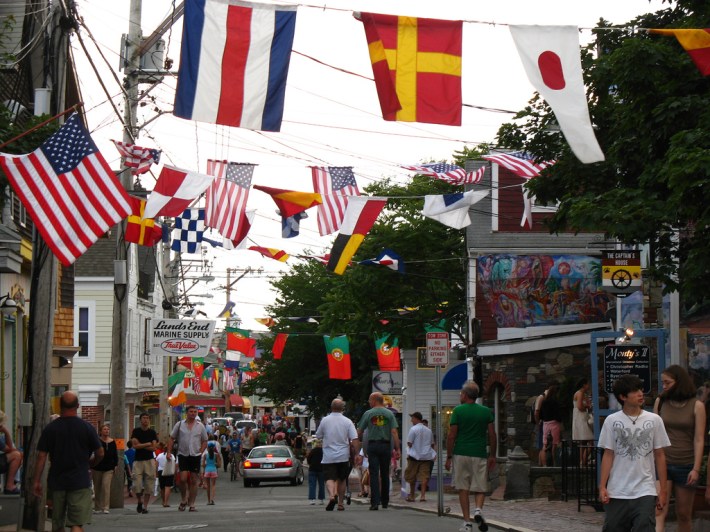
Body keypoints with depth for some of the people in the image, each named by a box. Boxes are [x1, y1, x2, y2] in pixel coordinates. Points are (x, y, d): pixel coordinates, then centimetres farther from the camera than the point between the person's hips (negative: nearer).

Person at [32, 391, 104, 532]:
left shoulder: (50, 428, -1)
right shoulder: (87, 427, -4)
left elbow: (41, 456, -2)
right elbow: (100, 454, 1)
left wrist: (36, 481, 4)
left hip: (57, 482, 2)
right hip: (80, 482, -2)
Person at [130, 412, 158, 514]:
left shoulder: (152, 432, 6)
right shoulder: (136, 431, 3)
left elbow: (154, 447, -3)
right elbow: (135, 445, -8)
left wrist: (141, 446, -8)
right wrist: (148, 444, -6)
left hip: (149, 460, 1)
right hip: (138, 460, -1)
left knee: (148, 486, -1)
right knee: (137, 485, -7)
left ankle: (145, 506, 7)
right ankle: (140, 501, 18)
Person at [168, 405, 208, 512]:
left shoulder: (200, 426, 6)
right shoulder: (179, 424, 3)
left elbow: (205, 441, 12)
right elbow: (172, 439, 7)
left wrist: (200, 452, -1)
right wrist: (169, 452, -2)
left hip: (195, 456, 1)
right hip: (183, 455, -1)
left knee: (194, 481, 2)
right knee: (183, 479, -12)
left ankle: (191, 504, 7)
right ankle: (183, 500, 9)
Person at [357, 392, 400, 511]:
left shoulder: (368, 414, -1)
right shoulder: (389, 414, 2)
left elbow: (359, 432, 2)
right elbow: (394, 432, -5)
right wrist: (397, 449, -4)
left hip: (372, 445, -2)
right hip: (386, 445, 2)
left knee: (374, 474, -4)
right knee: (385, 474, 12)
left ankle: (375, 502, -14)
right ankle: (385, 501, 18)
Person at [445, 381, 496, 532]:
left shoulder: (458, 411, -3)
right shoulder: (486, 411, 4)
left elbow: (451, 436, -4)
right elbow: (492, 435, 3)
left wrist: (449, 457, 2)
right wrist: (492, 455, 12)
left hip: (461, 454, -1)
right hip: (480, 454, 1)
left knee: (463, 489, 6)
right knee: (480, 488, 8)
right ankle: (478, 509, -20)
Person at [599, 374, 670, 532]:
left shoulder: (654, 420, 2)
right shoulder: (611, 421, 1)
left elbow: (659, 456, 5)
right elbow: (608, 455, 3)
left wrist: (663, 490, 3)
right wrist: (602, 487, -4)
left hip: (645, 491, -1)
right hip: (617, 492, 1)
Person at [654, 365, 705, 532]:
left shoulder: (696, 406, -1)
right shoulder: (660, 402, 5)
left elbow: (699, 440, -4)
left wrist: (696, 469, -10)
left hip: (685, 466, -1)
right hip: (662, 463, 1)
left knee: (684, 514, 8)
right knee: (659, 511, -14)